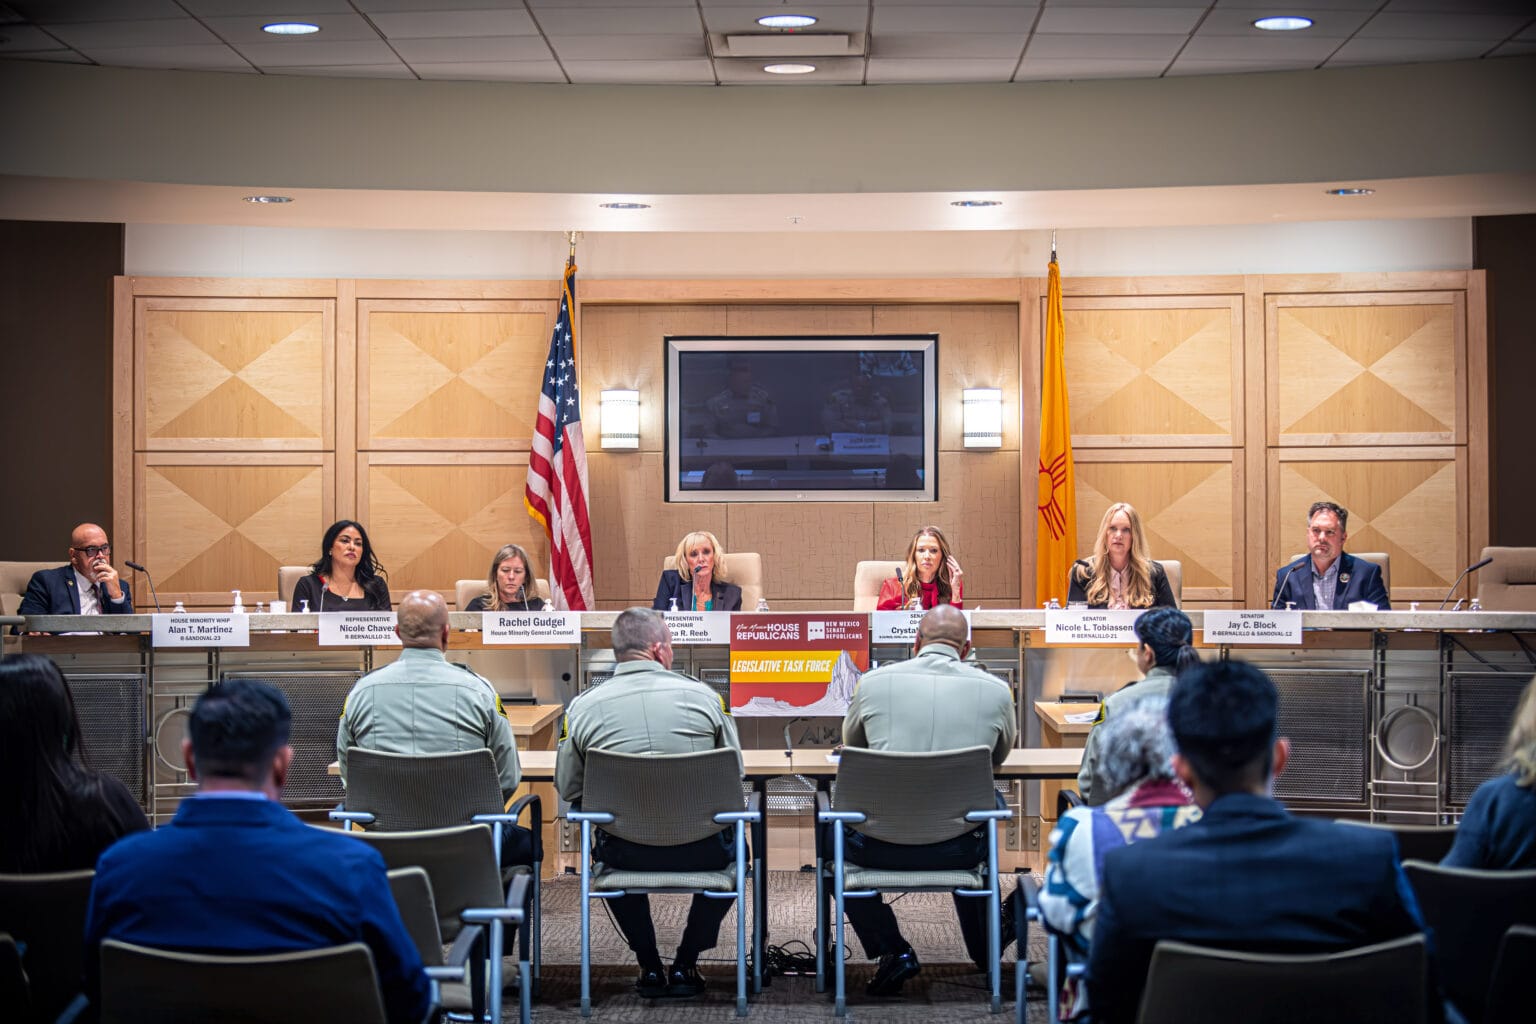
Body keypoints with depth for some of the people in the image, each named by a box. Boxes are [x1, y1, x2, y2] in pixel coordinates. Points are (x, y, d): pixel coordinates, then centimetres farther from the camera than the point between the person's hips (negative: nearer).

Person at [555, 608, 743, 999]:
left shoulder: (583, 707, -6)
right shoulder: (704, 696, -6)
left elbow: (569, 789, 1)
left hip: (627, 853, 1)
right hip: (701, 850, 0)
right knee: (733, 847, 34)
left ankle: (650, 967, 31)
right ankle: (685, 964, 28)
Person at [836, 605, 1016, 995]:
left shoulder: (874, 681, -2)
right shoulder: (996, 690, -2)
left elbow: (850, 741, 18)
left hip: (882, 845, -2)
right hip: (958, 849, 2)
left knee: (833, 830, 31)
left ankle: (892, 950, 19)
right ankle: (983, 946, 48)